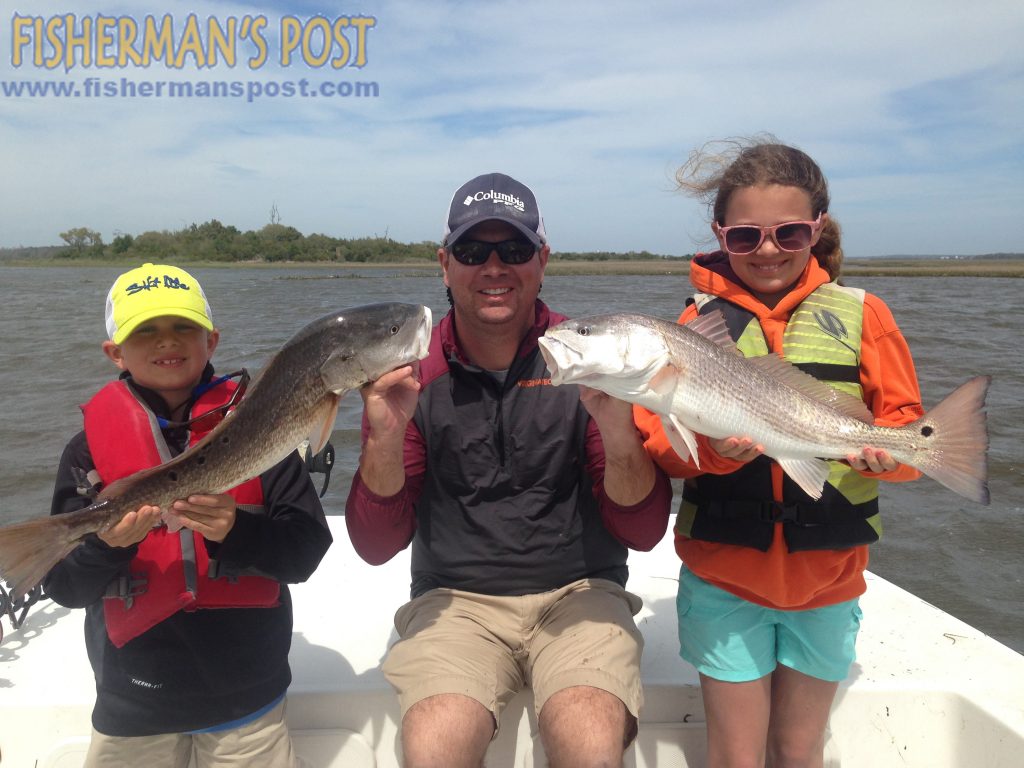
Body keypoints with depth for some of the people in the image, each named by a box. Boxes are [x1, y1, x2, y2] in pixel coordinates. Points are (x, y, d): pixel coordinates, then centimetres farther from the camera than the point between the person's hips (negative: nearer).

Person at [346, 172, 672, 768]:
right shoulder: (412, 373, -1)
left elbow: (645, 532, -6)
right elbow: (377, 546, -3)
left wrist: (618, 428, -24)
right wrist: (385, 438, -21)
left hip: (579, 593, 0)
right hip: (455, 600, 1)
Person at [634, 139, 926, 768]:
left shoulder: (861, 315, -1)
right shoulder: (699, 321, -2)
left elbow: (905, 423, -1)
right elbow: (657, 438, -7)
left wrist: (886, 450, -22)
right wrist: (711, 446, -27)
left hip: (826, 576, 1)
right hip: (724, 577, 0)